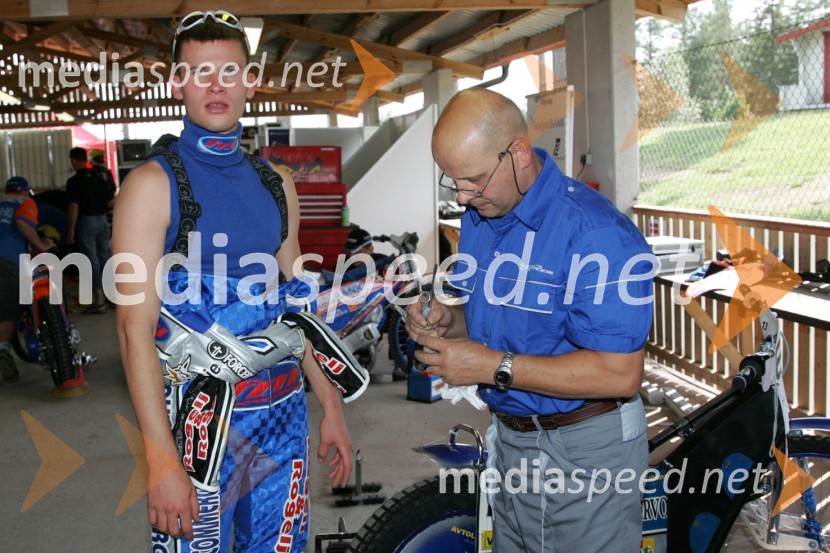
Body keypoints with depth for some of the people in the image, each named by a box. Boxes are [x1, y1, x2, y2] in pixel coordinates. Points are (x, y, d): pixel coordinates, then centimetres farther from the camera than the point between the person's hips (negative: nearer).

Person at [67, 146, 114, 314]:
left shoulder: (74, 181, -10)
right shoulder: (98, 177, 9)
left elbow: (74, 207, -15)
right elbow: (111, 202, 8)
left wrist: (71, 230, -12)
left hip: (86, 222, -6)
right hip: (103, 220, 6)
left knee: (91, 261, -4)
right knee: (104, 258, 14)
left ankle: (99, 301, -6)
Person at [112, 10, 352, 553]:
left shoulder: (275, 184, 10)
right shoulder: (153, 184, -7)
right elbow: (136, 329, -13)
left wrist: (332, 407, 11)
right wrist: (162, 461, -18)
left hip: (284, 415, 5)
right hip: (200, 423, -5)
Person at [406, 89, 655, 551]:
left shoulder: (595, 232, -24)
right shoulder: (480, 215, 3)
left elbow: (620, 374, -27)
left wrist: (495, 367, -26)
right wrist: (449, 322, -7)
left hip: (585, 452, -7)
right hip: (508, 439, 8)